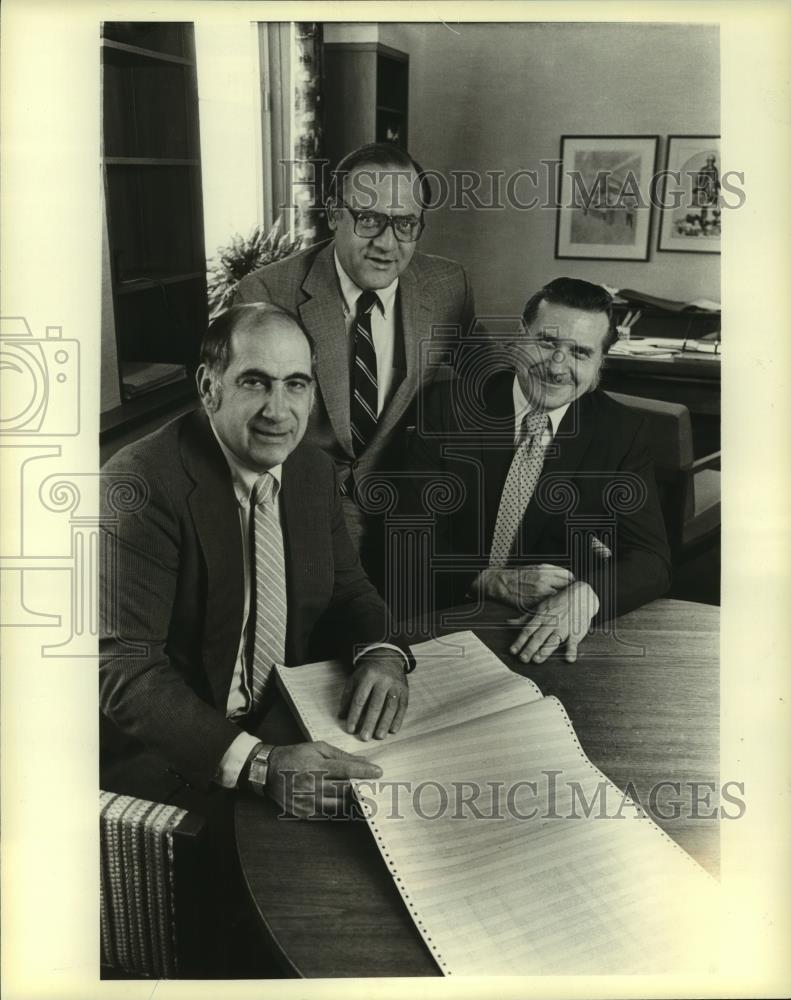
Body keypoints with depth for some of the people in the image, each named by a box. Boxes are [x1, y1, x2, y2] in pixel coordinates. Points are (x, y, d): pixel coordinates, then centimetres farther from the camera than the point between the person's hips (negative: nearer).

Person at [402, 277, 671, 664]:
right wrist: (497, 581, -21)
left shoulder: (621, 432, 0)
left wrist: (585, 596, -27)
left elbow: (652, 559, -6)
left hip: (554, 642, 1)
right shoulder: (449, 405, -3)